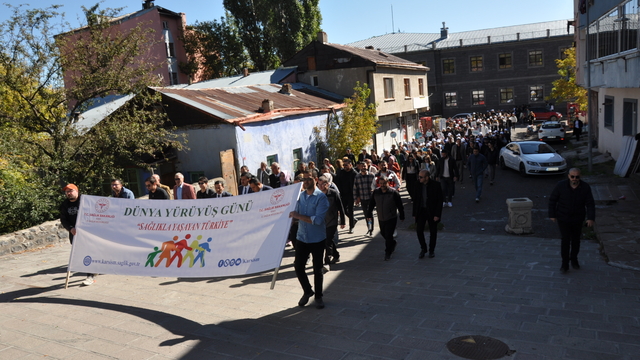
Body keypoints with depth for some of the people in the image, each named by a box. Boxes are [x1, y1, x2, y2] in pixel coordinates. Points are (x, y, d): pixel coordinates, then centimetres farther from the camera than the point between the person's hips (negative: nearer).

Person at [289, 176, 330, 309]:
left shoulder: (321, 197, -14)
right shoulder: (300, 196, 4)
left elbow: (318, 219, -22)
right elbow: (296, 214, 9)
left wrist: (298, 216, -20)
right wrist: (292, 214, -13)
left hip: (317, 239, -4)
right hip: (302, 237, 4)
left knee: (317, 269, 9)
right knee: (298, 266, 6)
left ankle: (318, 296, 28)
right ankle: (307, 291, 30)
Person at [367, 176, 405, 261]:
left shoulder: (393, 192, -12)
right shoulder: (376, 192, 0)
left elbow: (400, 206, -5)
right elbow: (371, 204, 11)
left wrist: (402, 216, -1)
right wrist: (369, 214, 12)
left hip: (391, 218, -5)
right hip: (381, 218, 5)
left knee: (388, 236, -5)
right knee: (383, 234, 18)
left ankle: (388, 253, 10)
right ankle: (393, 243, 46)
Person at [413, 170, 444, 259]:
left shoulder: (436, 185, -14)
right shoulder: (418, 185, -3)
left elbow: (440, 200, -10)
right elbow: (415, 200, 5)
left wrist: (437, 215, -14)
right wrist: (414, 213, 4)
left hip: (432, 211, -2)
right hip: (421, 211, 3)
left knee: (433, 232, 9)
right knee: (419, 230, -3)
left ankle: (431, 250, 27)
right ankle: (423, 249, 18)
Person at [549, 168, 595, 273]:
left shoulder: (585, 187, -11)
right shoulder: (561, 185, -15)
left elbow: (590, 204, -9)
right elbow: (552, 200, -5)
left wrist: (591, 218, -20)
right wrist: (552, 215, -4)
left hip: (578, 219, 2)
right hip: (563, 218, -2)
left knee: (576, 240, 15)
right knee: (565, 240, -6)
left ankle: (574, 259, 36)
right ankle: (565, 264, 4)